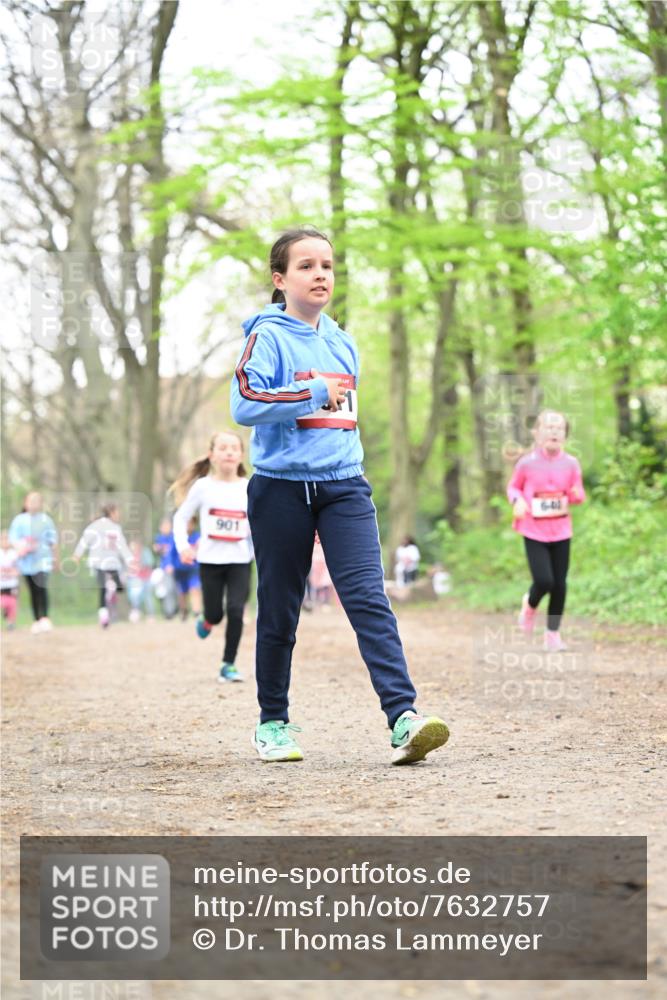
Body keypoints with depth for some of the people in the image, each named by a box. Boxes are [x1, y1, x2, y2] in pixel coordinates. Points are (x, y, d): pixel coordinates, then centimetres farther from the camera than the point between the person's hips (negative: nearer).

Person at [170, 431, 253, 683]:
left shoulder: (250, 489, 1)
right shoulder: (203, 486, -2)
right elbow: (181, 518, 4)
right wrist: (183, 546, -10)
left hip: (240, 561, 1)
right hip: (210, 560, 0)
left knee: (236, 612, -11)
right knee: (215, 614, 3)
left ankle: (229, 665, 1)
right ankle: (206, 620, 41)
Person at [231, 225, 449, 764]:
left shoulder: (343, 343, 16)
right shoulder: (268, 335, -3)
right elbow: (245, 404, -17)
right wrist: (316, 392, -15)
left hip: (344, 486, 4)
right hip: (281, 489, -4)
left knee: (369, 598, -12)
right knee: (279, 612, 5)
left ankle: (404, 717, -23)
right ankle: (272, 722, 21)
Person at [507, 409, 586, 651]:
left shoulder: (570, 463, -2)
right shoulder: (527, 463, -8)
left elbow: (579, 494, 8)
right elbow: (513, 487, 7)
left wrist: (577, 495, -16)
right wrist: (517, 501, -14)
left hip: (561, 531, 2)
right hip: (534, 532, -2)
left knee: (559, 584, 3)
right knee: (544, 581, -13)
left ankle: (553, 633, 19)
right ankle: (530, 604, 23)